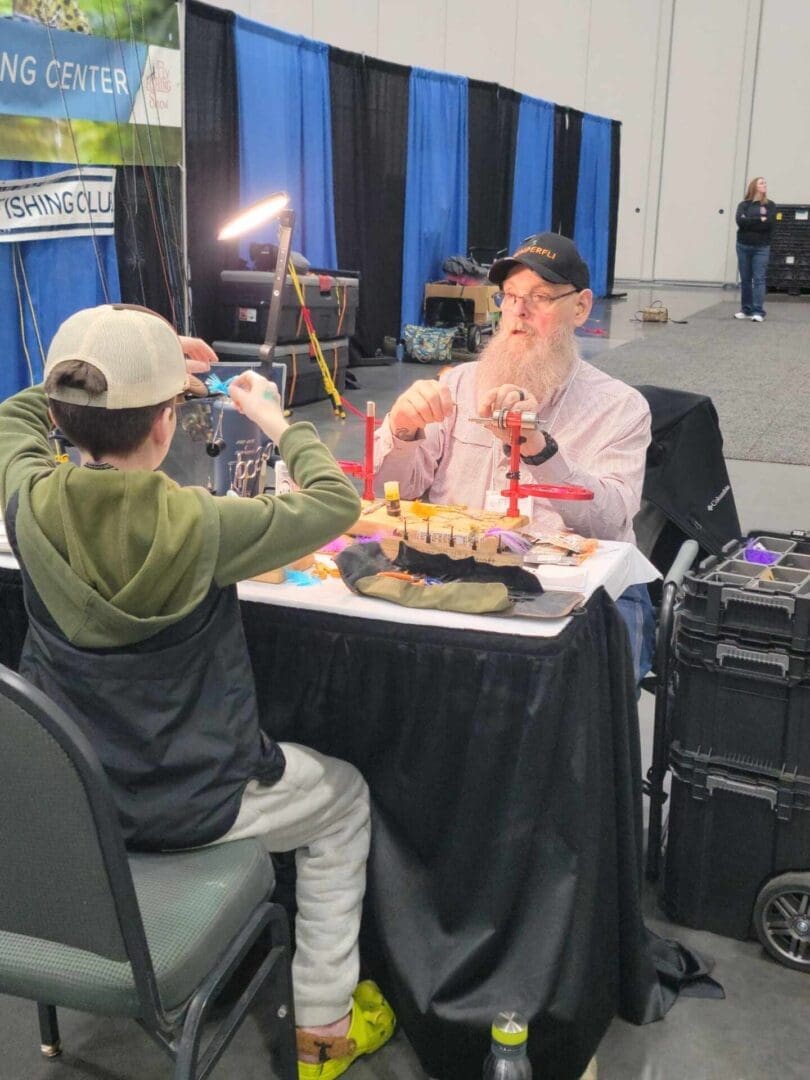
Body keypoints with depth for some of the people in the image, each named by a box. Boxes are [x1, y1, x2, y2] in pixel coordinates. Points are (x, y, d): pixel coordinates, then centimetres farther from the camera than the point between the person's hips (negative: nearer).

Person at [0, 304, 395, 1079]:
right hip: (181, 808, -5)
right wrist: (273, 418, 2)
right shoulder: (197, 526, -27)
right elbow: (336, 502, -12)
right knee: (343, 796, 23)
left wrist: (102, 376, 7)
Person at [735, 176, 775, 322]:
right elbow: (740, 221, -11)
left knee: (759, 279, -8)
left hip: (761, 247, -1)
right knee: (745, 279, 6)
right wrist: (759, 220, -11)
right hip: (743, 246, 2)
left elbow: (769, 224, -10)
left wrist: (749, 222, -9)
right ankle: (746, 309, 14)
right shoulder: (744, 205, 6)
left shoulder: (770, 205, 5)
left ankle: (758, 312, -11)